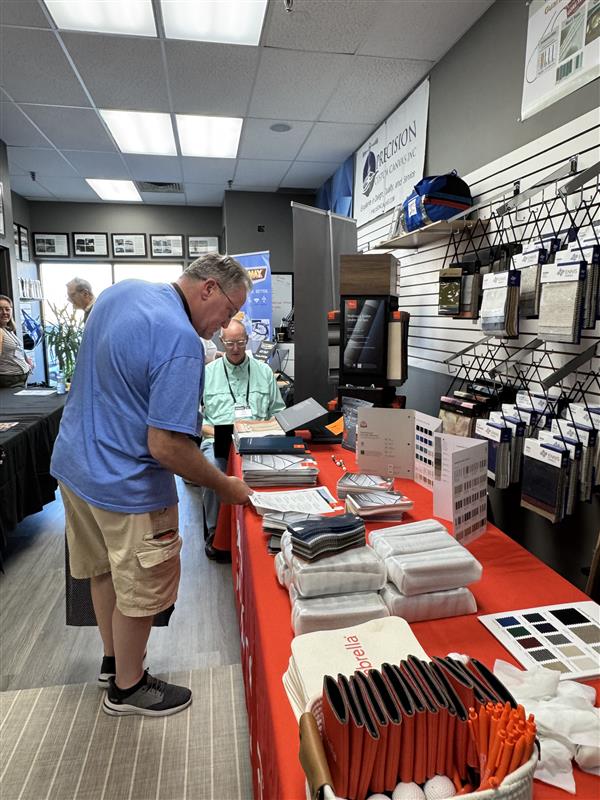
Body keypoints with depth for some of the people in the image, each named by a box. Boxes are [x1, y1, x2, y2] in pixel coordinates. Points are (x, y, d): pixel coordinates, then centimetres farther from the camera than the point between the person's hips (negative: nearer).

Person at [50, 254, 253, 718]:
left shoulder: (120, 291, 2)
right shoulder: (181, 343, -28)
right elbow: (166, 446, -29)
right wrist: (225, 487, -17)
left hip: (74, 462, 10)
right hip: (126, 486, -9)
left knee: (105, 571, 25)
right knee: (141, 591, 12)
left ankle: (115, 660, 47)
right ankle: (127, 688, 35)